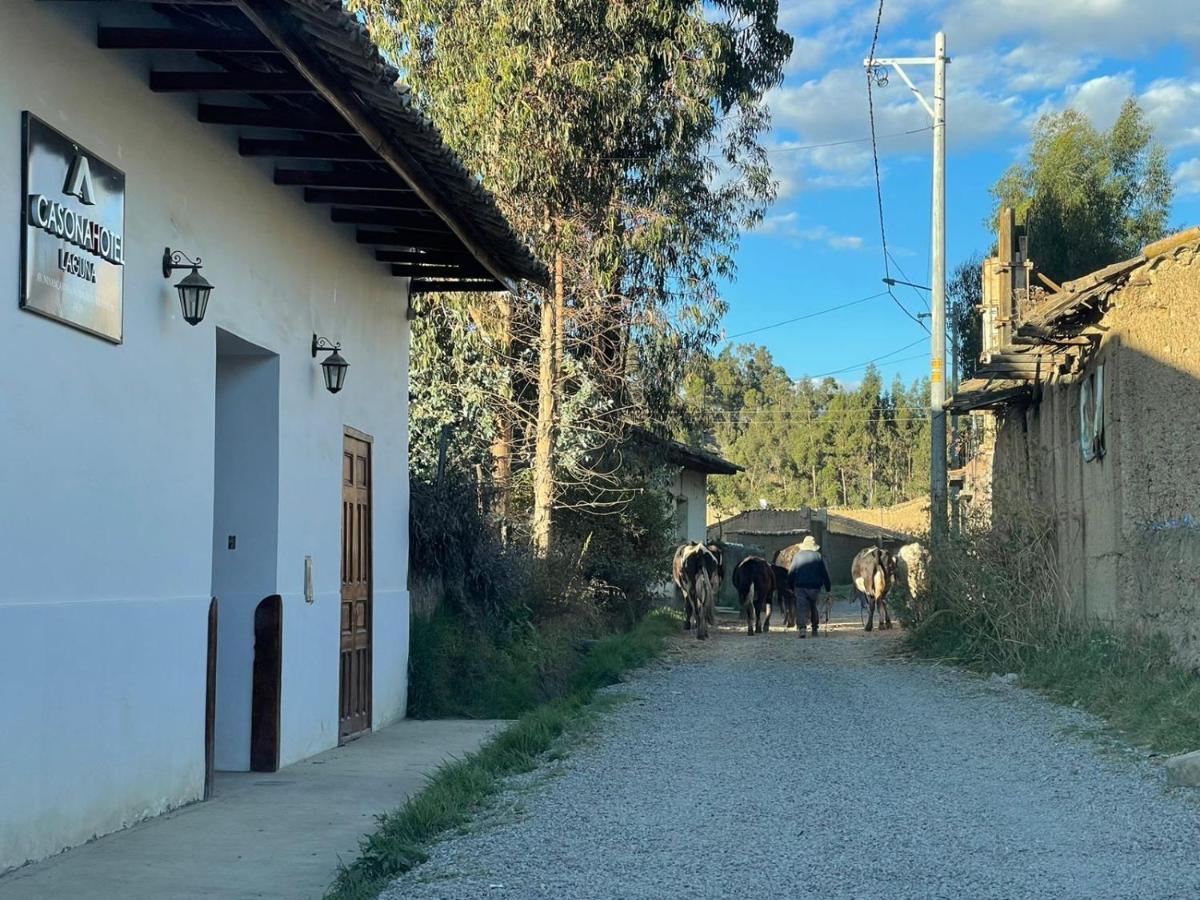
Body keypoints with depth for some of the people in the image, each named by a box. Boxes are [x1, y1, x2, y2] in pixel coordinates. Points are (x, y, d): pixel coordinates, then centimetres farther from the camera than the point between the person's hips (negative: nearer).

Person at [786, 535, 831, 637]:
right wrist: (828, 587, 10)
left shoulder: (797, 556, 6)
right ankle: (815, 628, 22)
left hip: (800, 587, -1)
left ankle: (802, 628, -23)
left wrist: (791, 586, 16)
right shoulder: (818, 556, 4)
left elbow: (791, 573, 7)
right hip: (814, 586, 1)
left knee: (801, 607, -4)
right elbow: (825, 573, 5)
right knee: (813, 607, 18)